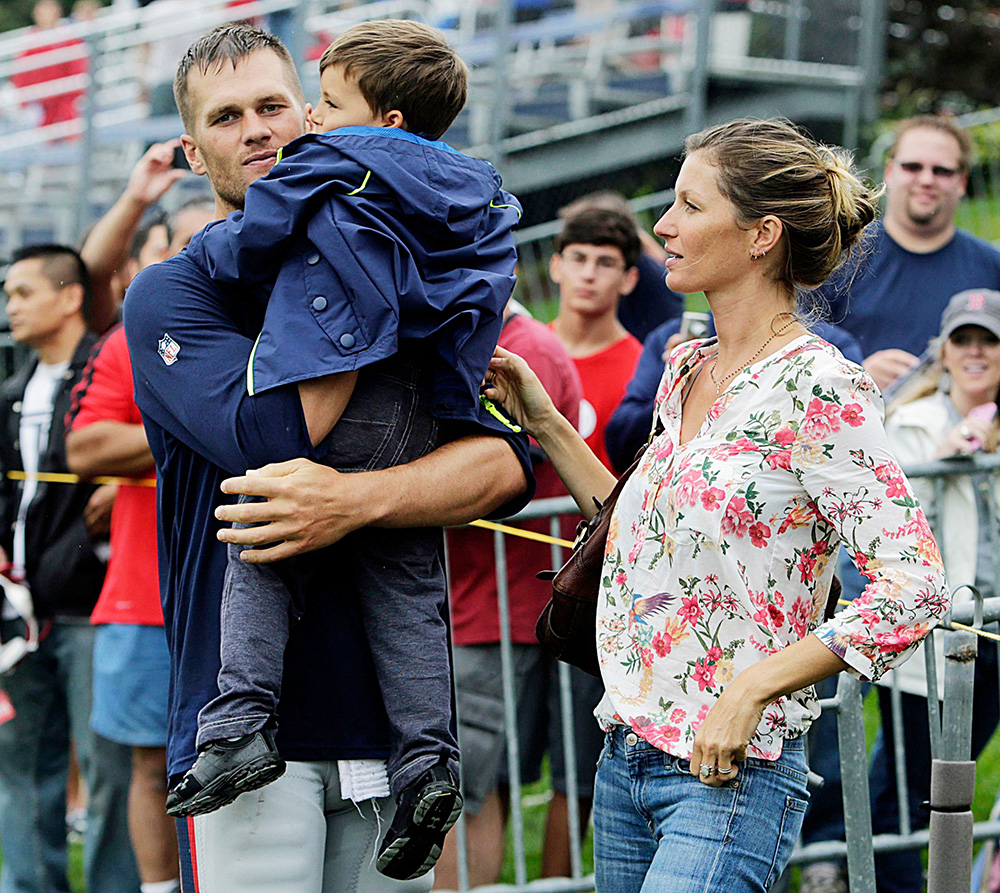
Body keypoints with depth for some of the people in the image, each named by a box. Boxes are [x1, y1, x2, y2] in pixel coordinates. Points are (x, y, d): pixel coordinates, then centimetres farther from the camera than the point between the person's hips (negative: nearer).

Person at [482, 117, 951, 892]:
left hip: (730, 772, -8)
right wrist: (545, 424, 19)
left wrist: (752, 689, -20)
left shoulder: (819, 389, -13)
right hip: (627, 761, 8)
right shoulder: (684, 372, 11)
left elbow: (915, 586, -18)